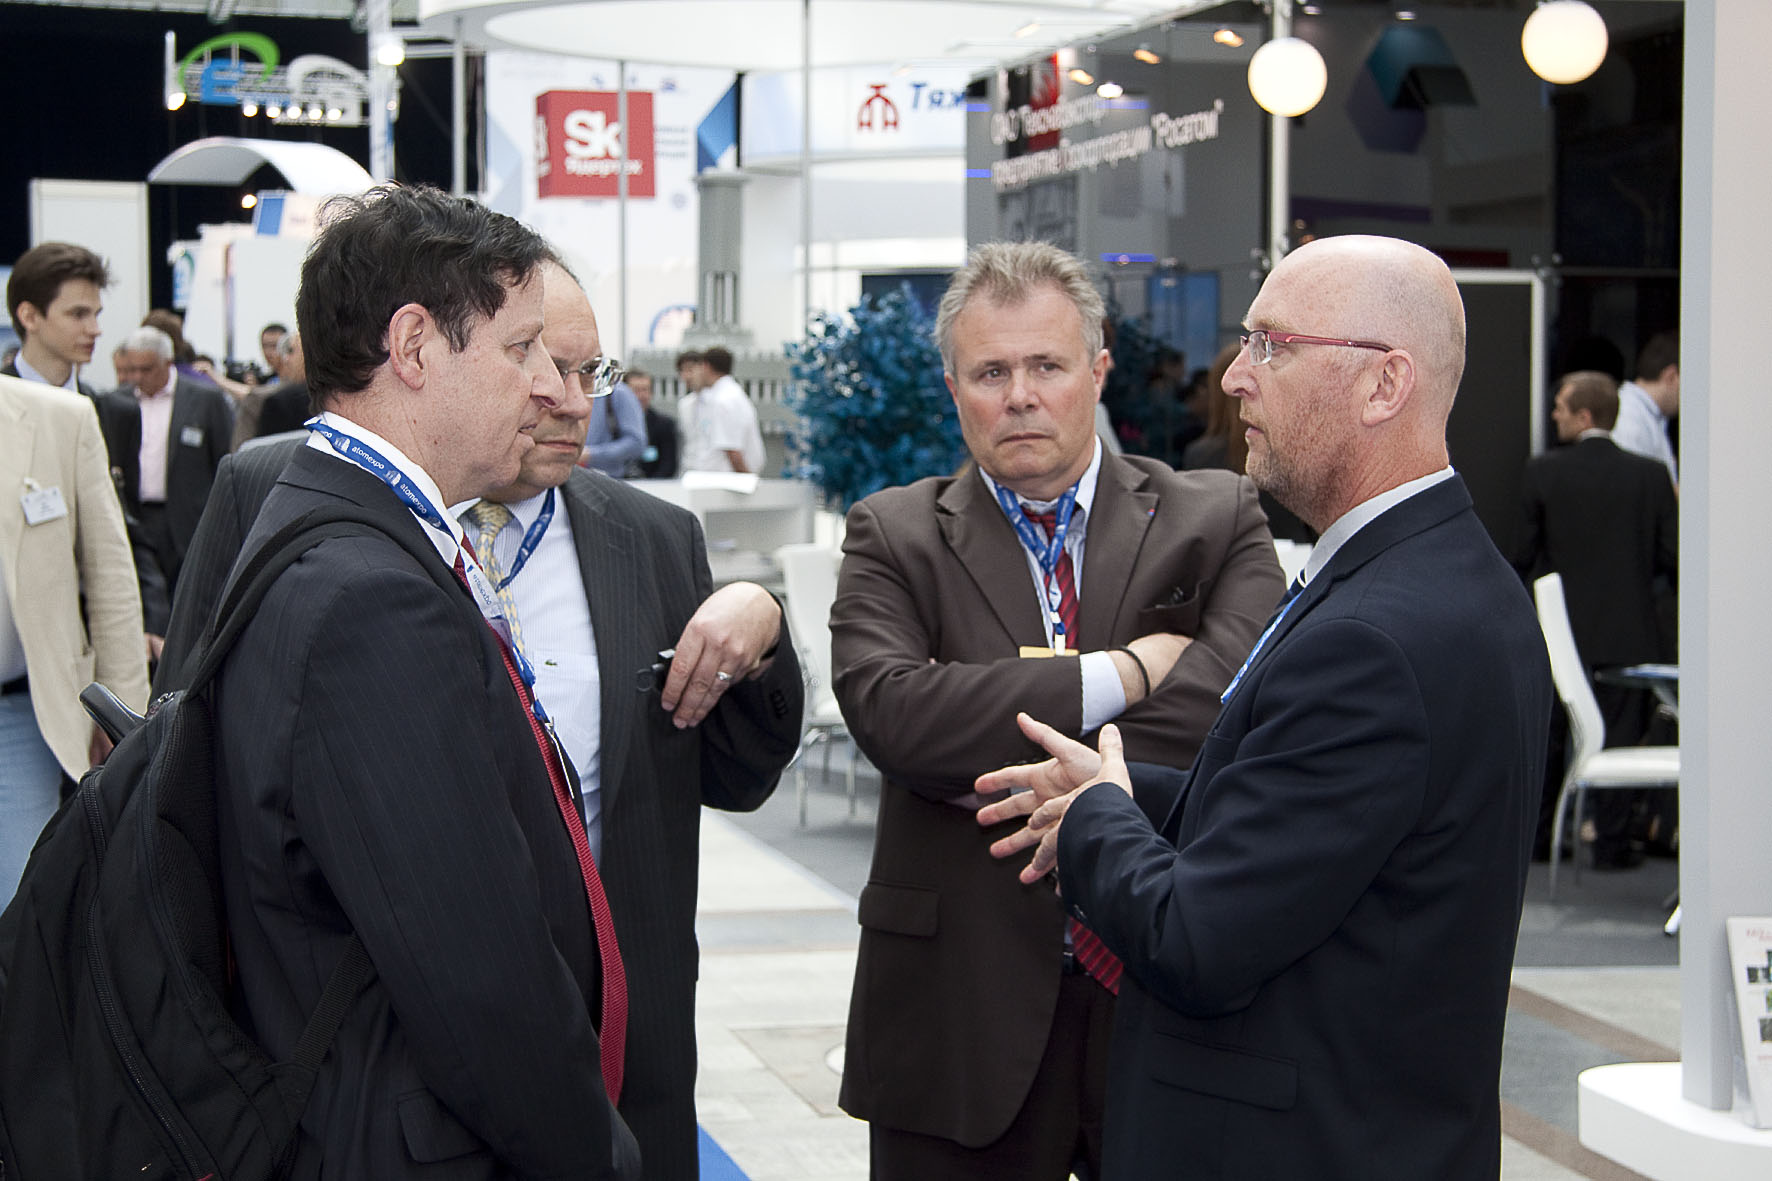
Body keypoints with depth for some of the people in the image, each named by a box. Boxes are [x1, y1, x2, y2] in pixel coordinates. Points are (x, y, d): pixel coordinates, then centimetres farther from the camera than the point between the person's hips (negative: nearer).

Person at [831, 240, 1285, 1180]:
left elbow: (1235, 698, -15)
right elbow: (887, 708, -15)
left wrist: (996, 765, -15)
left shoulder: (1215, 520, 3)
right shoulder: (893, 536, 3)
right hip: (961, 1009, 0)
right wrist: (1116, 676, -15)